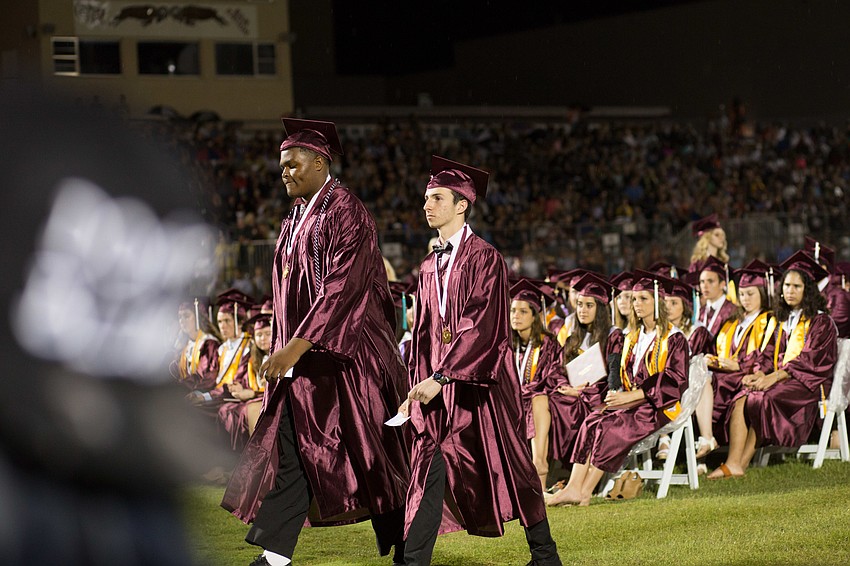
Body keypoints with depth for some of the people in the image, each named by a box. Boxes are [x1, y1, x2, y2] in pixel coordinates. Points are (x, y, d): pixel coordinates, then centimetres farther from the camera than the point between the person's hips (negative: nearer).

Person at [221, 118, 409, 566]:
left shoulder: (345, 213, -13)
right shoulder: (296, 220, 14)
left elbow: (342, 289, -21)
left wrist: (296, 346, -25)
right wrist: (284, 351, 15)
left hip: (343, 356, -8)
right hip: (302, 357, 8)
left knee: (369, 456, 0)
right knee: (289, 449, 0)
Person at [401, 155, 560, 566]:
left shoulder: (484, 259, -9)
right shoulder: (430, 267, 13)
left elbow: (482, 327, -18)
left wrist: (439, 378, -23)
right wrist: (419, 386, 8)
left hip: (480, 383, -6)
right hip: (438, 383, 6)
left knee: (508, 469, 4)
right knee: (430, 471, -4)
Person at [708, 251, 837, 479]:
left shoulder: (820, 322, -1)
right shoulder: (783, 321, 21)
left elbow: (810, 360, -12)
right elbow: (769, 354, 15)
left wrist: (773, 377, -21)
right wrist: (759, 373, -8)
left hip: (808, 383, -6)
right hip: (781, 381, 6)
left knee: (762, 399, -30)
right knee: (740, 399, -22)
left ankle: (741, 463, -25)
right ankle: (733, 463, -35)